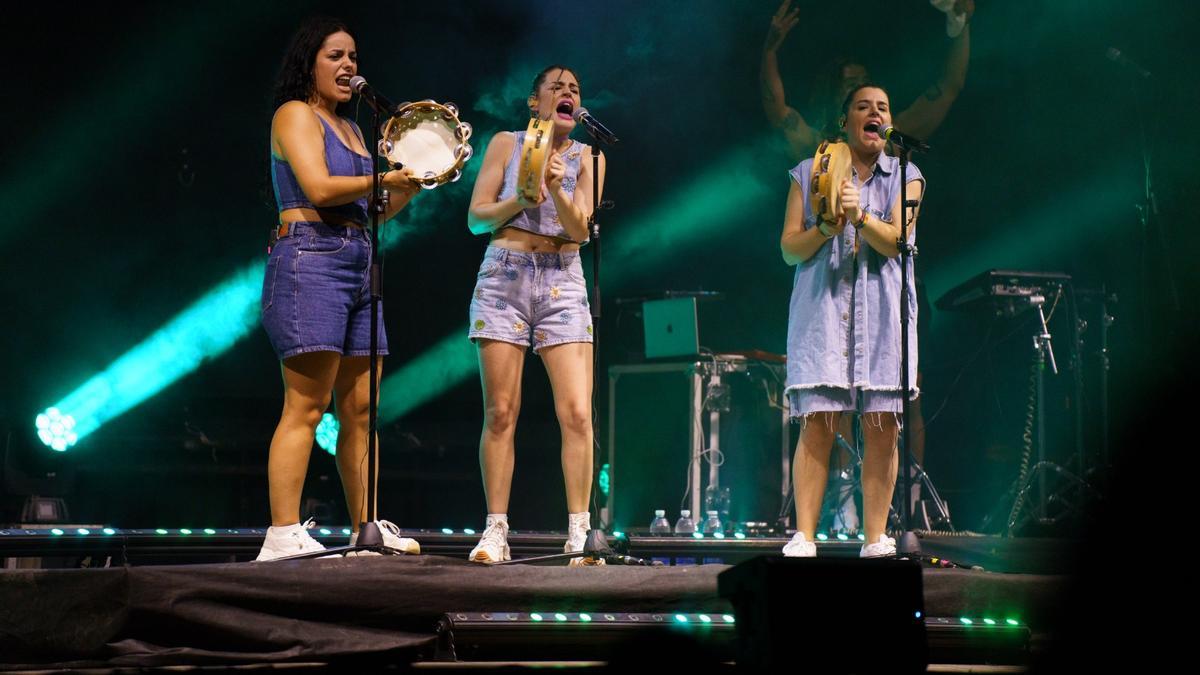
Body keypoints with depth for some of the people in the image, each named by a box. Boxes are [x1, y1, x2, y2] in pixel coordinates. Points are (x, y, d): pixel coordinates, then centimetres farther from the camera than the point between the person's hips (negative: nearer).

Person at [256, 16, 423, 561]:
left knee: (360, 409, 8)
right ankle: (283, 536, -16)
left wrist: (412, 183, 10)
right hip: (310, 259, -9)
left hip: (357, 264, 9)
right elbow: (319, 188, -15)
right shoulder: (295, 114, -1)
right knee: (306, 405, -14)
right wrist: (387, 179, -9)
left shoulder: (350, 129, 24)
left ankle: (365, 530, 12)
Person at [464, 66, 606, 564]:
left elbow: (581, 231, 0)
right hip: (504, 279, -1)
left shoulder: (588, 157, 10)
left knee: (577, 414, -10)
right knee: (500, 413, -3)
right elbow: (476, 218, 4)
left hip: (562, 284, 1)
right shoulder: (507, 144, 8)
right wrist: (519, 200, -13)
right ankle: (495, 531, 1)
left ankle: (579, 534, -6)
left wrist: (557, 189, -17)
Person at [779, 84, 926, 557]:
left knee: (882, 427, -4)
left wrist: (861, 217, -22)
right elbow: (789, 249, 7)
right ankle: (803, 537, -11)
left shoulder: (905, 177, 12)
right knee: (816, 424, -10)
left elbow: (897, 241, -4)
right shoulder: (810, 175, 12)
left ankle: (876, 538, 1)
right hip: (822, 309, -1)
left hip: (882, 311, 1)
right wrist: (824, 230, -12)